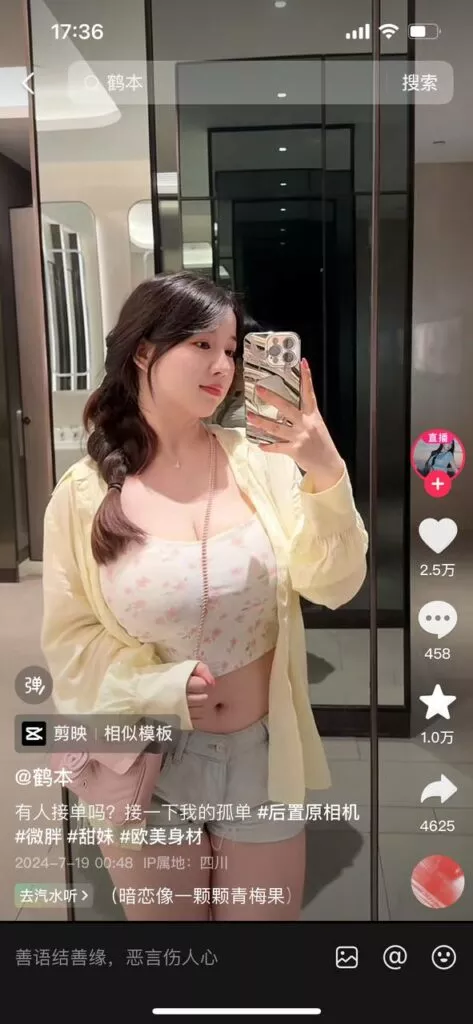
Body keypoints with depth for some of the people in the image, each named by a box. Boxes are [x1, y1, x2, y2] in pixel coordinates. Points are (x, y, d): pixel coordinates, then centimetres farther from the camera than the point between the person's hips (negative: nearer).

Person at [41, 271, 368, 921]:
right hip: (145, 764, 0)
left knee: (265, 915, 21)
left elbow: (334, 587, -12)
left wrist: (327, 477, -27)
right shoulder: (83, 496, -11)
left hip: (263, 753, 1)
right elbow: (69, 643, -6)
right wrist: (163, 686, -22)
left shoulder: (261, 462, -9)